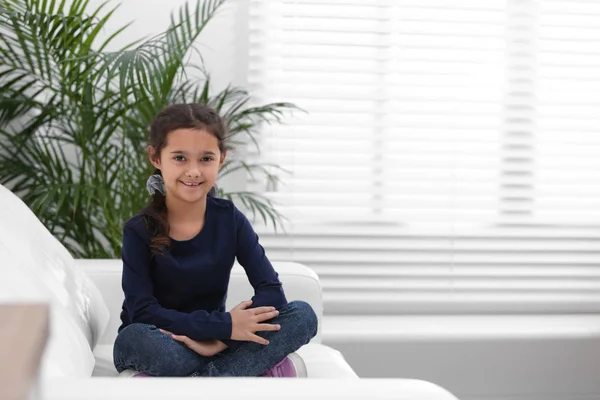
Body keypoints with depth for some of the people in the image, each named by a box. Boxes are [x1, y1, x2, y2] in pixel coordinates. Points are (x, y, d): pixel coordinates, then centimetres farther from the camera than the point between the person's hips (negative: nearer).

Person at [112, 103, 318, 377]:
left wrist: (218, 338, -27)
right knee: (134, 338, -38)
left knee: (303, 315, -18)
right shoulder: (139, 231, -12)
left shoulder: (230, 220, -5)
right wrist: (224, 326, -28)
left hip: (213, 341, 2)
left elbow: (272, 293, -13)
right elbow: (142, 313, -21)